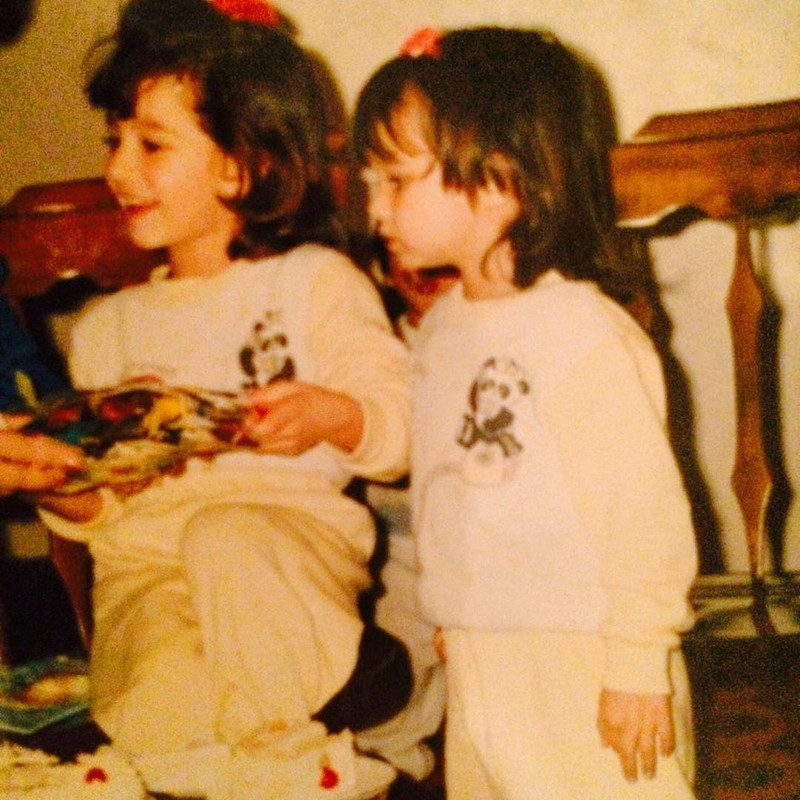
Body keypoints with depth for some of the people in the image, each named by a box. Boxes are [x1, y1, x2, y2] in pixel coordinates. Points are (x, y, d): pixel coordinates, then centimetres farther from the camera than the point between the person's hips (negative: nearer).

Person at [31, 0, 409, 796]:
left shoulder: (314, 283, 9)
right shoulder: (106, 327, 23)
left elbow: (401, 430, 1)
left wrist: (330, 416, -18)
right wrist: (56, 486, -1)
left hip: (292, 531, -2)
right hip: (146, 565, 3)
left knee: (225, 538, -37)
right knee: (159, 712, -29)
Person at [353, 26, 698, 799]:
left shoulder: (589, 337, -20)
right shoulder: (439, 330, 6)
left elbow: (643, 511, -18)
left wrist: (638, 666, -15)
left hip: (584, 671, -8)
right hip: (476, 668, 8)